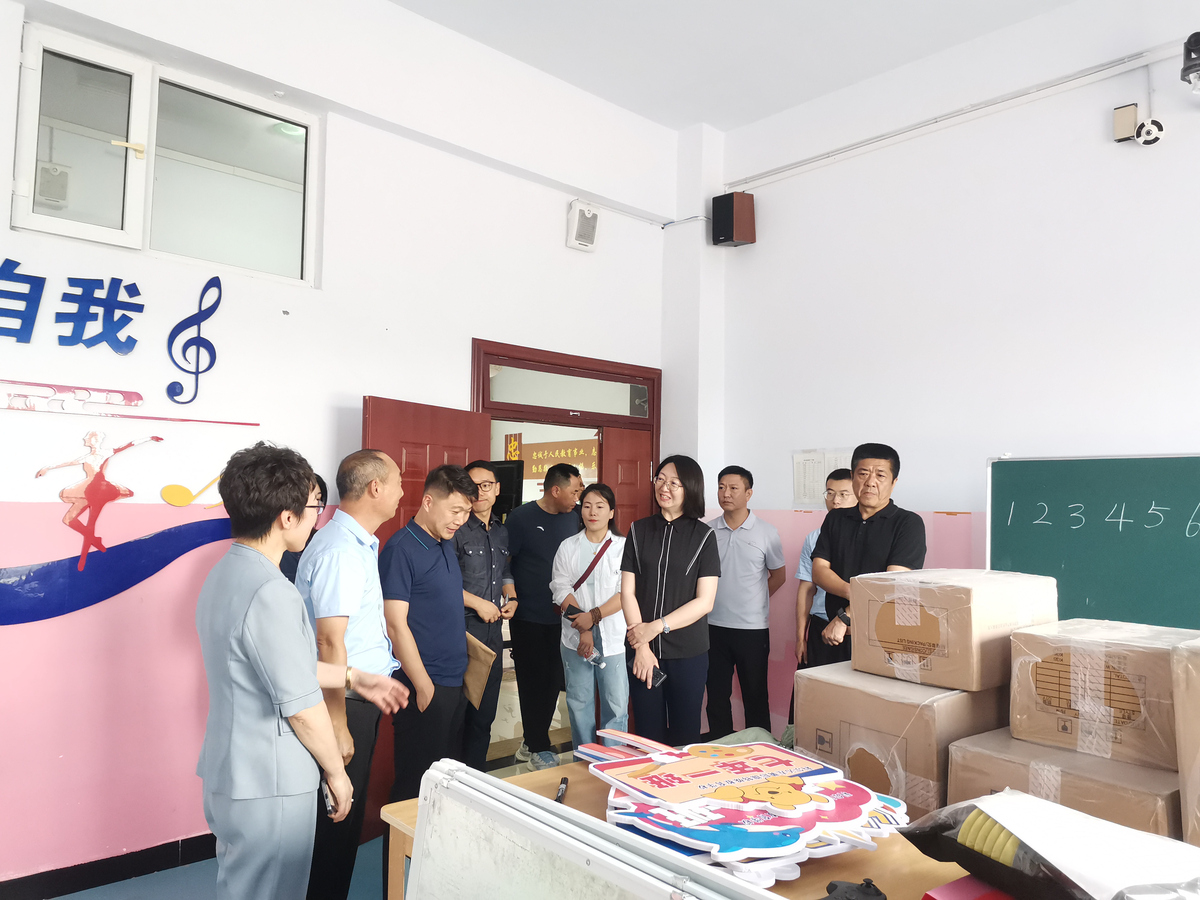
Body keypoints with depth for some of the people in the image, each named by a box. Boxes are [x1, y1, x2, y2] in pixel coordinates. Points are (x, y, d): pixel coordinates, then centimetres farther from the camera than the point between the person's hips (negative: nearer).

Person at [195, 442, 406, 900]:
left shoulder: (225, 572, 4)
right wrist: (336, 772, -7)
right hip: (269, 788, -9)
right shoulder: (270, 593, -27)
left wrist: (354, 677, 15)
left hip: (228, 775, 9)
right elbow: (302, 707, -22)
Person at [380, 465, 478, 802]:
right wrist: (424, 686, -16)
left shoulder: (447, 544, 11)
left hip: (455, 682, 8)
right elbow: (396, 625, -18)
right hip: (424, 687, -8)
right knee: (417, 782, 5)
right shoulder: (401, 549, -15)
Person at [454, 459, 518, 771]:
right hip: (463, 627, -7)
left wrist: (511, 598, 6)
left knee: (485, 710, 15)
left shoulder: (502, 532, 13)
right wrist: (478, 603, -14)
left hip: (494, 628, 7)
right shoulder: (456, 530, -10)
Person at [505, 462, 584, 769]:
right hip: (529, 619, -5)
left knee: (552, 681, 12)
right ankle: (538, 748, 19)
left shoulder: (574, 517, 3)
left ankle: (532, 742, 29)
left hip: (561, 617, 5)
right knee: (533, 682, 4)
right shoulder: (520, 517, -9)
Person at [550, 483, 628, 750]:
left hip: (614, 637, -2)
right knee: (579, 703, 9)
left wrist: (594, 616, -16)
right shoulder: (567, 547, 8)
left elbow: (626, 593, -6)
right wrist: (583, 629, -13)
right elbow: (561, 589, -2)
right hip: (576, 638, 2)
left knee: (616, 704, 0)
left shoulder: (623, 547, 2)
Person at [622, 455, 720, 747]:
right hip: (643, 651, 1)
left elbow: (704, 601, -6)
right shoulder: (639, 531, 4)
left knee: (685, 736, 10)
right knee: (648, 735, 9)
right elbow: (627, 592, 0)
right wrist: (641, 646, -9)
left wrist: (657, 626, -14)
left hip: (688, 654, -1)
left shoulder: (703, 536, -1)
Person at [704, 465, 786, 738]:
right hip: (713, 626, 2)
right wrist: (723, 601, 4)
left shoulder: (766, 532, -2)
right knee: (717, 694, 12)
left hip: (752, 627, -2)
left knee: (755, 696, 7)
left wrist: (751, 601, 4)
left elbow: (778, 576, 8)